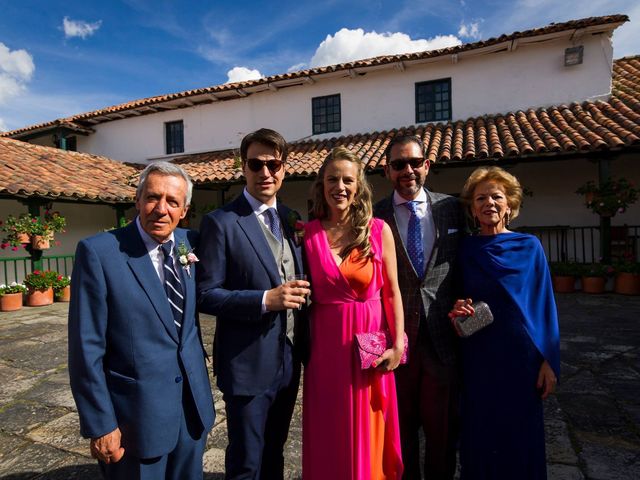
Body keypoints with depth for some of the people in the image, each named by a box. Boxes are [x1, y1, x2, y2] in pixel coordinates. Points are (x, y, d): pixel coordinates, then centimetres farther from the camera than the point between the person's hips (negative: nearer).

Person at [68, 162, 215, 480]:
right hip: (137, 413, -5)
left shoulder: (189, 243, 0)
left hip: (193, 405, 5)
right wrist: (100, 426, -11)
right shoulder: (98, 252, -15)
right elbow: (86, 348, -13)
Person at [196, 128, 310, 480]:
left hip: (290, 359, 6)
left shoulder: (292, 218, 6)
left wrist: (300, 294, -4)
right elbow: (205, 295, -14)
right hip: (248, 363, -5)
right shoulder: (220, 222, -12)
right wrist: (265, 300, -24)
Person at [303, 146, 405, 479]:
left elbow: (392, 291, 1)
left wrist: (398, 344, -4)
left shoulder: (378, 230, -3)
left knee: (369, 437, 16)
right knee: (330, 437, 15)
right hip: (326, 345, 1)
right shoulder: (308, 234, -2)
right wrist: (302, 345, -4)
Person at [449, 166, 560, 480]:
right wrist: (458, 310, -13)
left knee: (521, 435, 12)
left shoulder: (529, 246, -2)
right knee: (480, 434, 12)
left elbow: (544, 306, -1)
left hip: (521, 356, 0)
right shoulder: (465, 249, 0)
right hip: (478, 357, 1)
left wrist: (549, 361, -3)